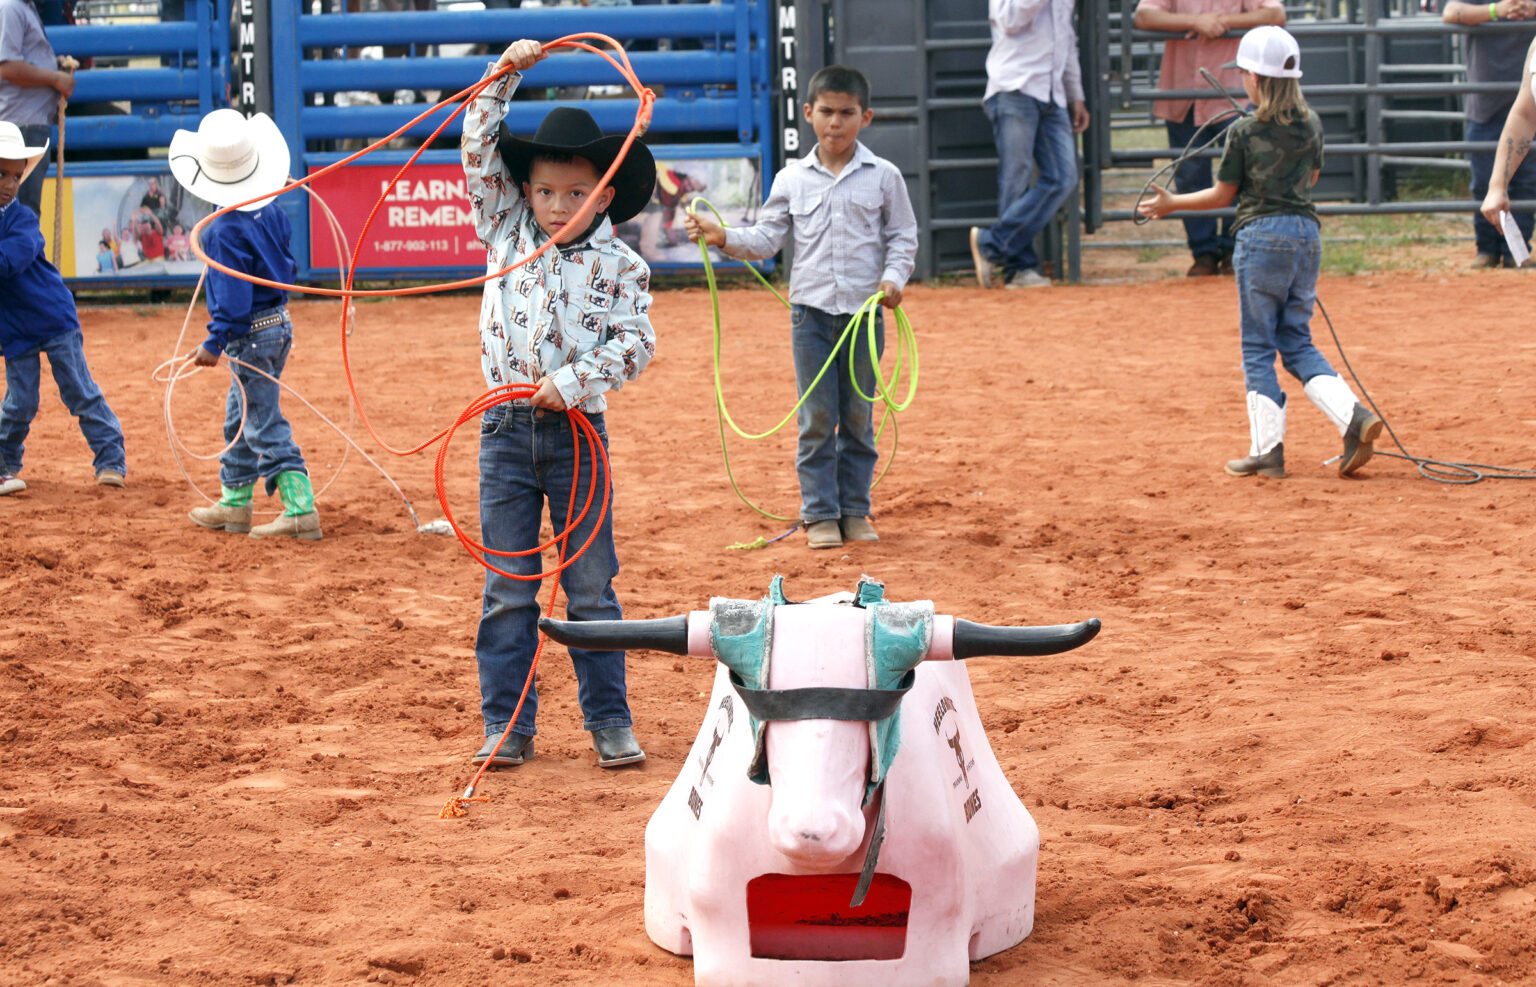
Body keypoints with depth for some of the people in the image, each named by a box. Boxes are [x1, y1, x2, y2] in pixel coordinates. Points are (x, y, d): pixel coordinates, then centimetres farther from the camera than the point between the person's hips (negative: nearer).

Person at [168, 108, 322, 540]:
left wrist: (214, 343, -18)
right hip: (279, 322, 9)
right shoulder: (271, 212, 1)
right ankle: (234, 504, 30)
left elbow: (232, 297, -24)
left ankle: (302, 512, -9)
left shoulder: (226, 231, -22)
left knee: (266, 427, -5)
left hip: (251, 335, -9)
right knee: (239, 418, 21)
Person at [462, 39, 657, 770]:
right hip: (507, 429, 2)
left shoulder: (620, 266, -3)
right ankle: (507, 727, 10)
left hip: (576, 431, -2)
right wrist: (503, 76, -3)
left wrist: (571, 384, -21)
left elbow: (635, 344, -10)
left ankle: (609, 721, 13)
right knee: (507, 589, 5)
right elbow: (479, 151, 3)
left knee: (591, 586, 5)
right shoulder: (507, 232, 5)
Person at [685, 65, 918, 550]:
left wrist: (894, 276, -12)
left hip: (865, 310, 0)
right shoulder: (791, 179, 4)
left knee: (858, 415, 7)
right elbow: (767, 238, 5)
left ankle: (854, 510, 16)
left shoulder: (883, 177, 1)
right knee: (816, 418, 1)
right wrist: (723, 237, -10)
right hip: (811, 310, 0)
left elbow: (903, 235, 5)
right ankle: (819, 513, 8)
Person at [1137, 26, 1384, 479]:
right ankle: (1353, 416, -8)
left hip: (1261, 236, -5)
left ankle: (1267, 450, 4)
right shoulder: (1311, 124, 6)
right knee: (1297, 342, 12)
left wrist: (1171, 203, 12)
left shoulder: (1244, 133, -8)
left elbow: (1223, 195, 0)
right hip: (1307, 233, 5)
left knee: (1258, 347, 4)